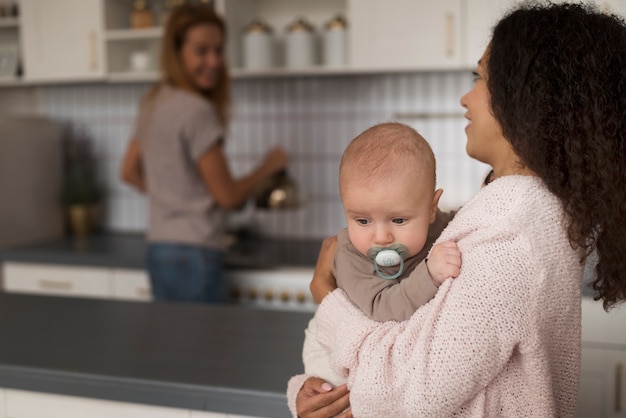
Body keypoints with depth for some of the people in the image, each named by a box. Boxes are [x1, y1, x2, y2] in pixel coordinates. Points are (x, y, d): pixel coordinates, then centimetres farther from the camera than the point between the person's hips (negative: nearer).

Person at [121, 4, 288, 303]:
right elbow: (228, 196, -13)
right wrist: (269, 166, 1)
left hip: (159, 252, 9)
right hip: (193, 257, -9)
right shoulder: (197, 110, -17)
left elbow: (130, 172, 21)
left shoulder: (153, 104, 9)